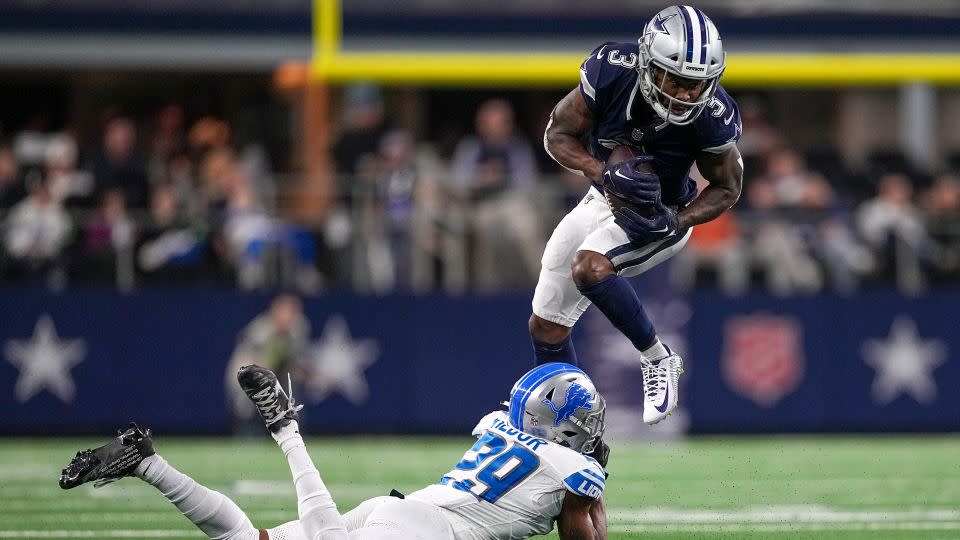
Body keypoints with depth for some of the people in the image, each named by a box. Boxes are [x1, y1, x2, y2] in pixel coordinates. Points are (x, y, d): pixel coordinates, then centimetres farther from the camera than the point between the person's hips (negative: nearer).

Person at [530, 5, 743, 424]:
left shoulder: (713, 116, -30)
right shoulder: (611, 71, -27)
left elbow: (727, 187, -12)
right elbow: (558, 135, -15)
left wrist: (674, 222, -29)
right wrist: (605, 173, -33)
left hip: (659, 216, -4)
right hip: (604, 199, 4)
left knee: (589, 267, -33)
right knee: (546, 326, 10)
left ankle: (657, 359, -13)